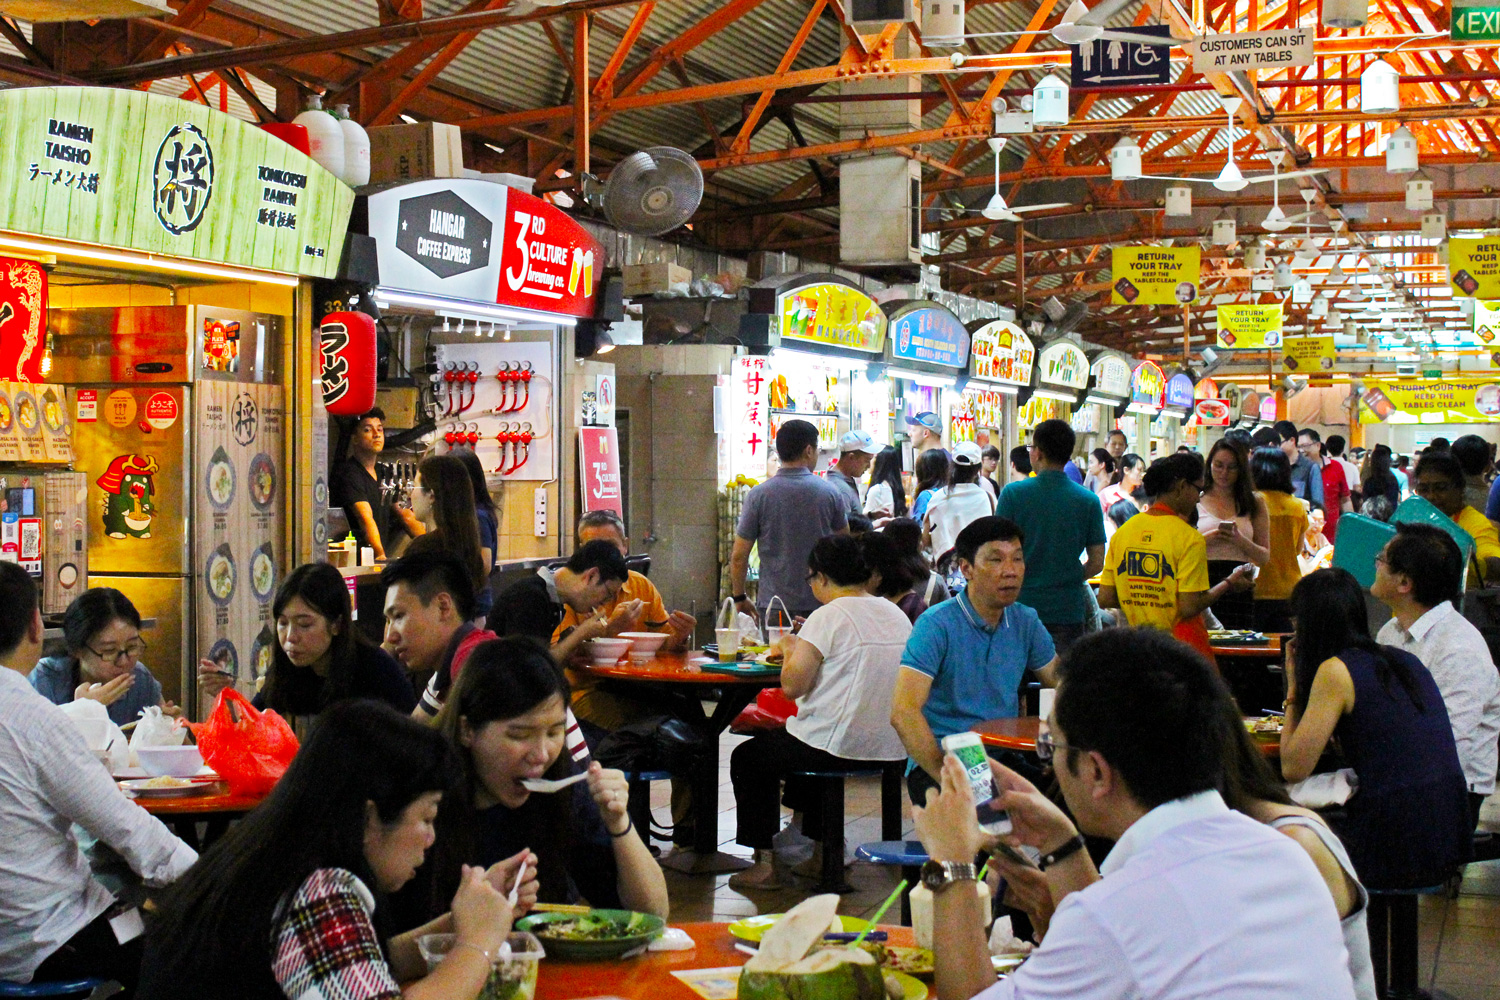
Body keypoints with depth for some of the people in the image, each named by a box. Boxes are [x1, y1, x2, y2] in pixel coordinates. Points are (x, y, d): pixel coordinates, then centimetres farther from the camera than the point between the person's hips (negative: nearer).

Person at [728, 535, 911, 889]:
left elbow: (792, 685, -18)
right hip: (891, 750, 8)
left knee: (747, 758, 18)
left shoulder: (829, 616, -15)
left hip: (836, 750, -8)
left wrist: (792, 651, 2)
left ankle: (765, 863, 16)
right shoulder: (898, 615, 7)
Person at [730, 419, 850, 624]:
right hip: (821, 602, 1)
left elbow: (739, 556, -2)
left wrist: (739, 597, 12)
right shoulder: (830, 492, 0)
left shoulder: (758, 495, -4)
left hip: (773, 603, -1)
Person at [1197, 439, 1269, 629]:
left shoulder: (1255, 503, 12)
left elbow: (1264, 557, 10)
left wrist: (1240, 541, -8)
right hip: (1202, 582, -1)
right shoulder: (1195, 501, 9)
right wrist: (1206, 539, -11)